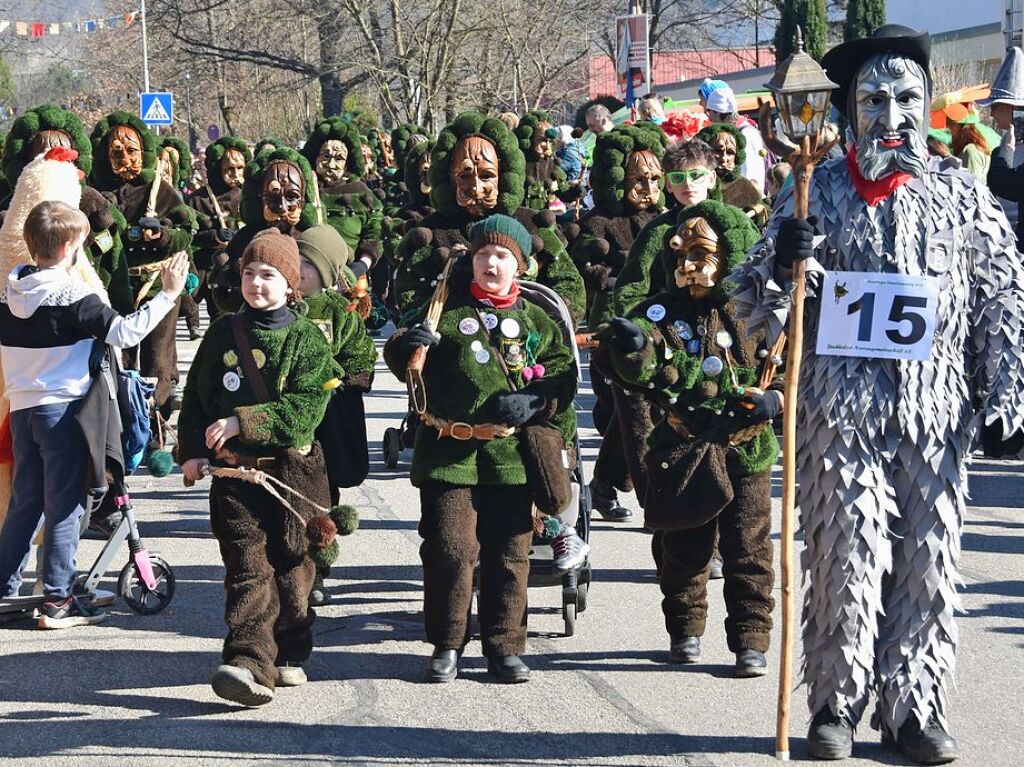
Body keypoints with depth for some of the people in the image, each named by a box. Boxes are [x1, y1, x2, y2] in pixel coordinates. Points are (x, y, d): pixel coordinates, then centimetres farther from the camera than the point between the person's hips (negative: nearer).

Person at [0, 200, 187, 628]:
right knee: (65, 504, 0)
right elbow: (124, 332, -20)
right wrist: (167, 295, -15)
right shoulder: (72, 297, -15)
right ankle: (57, 601, 2)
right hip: (62, 408, -7)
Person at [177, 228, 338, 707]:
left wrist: (241, 422, -19)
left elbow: (305, 409, -14)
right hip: (233, 471, 1)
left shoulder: (306, 339, -2)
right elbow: (196, 396, 14)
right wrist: (192, 451, 1)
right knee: (248, 569, -10)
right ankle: (250, 662, -20)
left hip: (291, 471, -1)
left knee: (292, 567, 8)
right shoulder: (223, 333, 9)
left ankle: (290, 656, 24)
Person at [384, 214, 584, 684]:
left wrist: (534, 401, -11)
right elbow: (401, 362, 4)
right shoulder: (446, 311, 8)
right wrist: (406, 345, -20)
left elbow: (562, 376, 8)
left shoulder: (536, 322, 12)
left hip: (512, 455, 2)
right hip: (448, 451, -1)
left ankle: (504, 647, 15)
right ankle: (446, 645, 8)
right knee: (449, 550, -5)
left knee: (509, 556, 5)